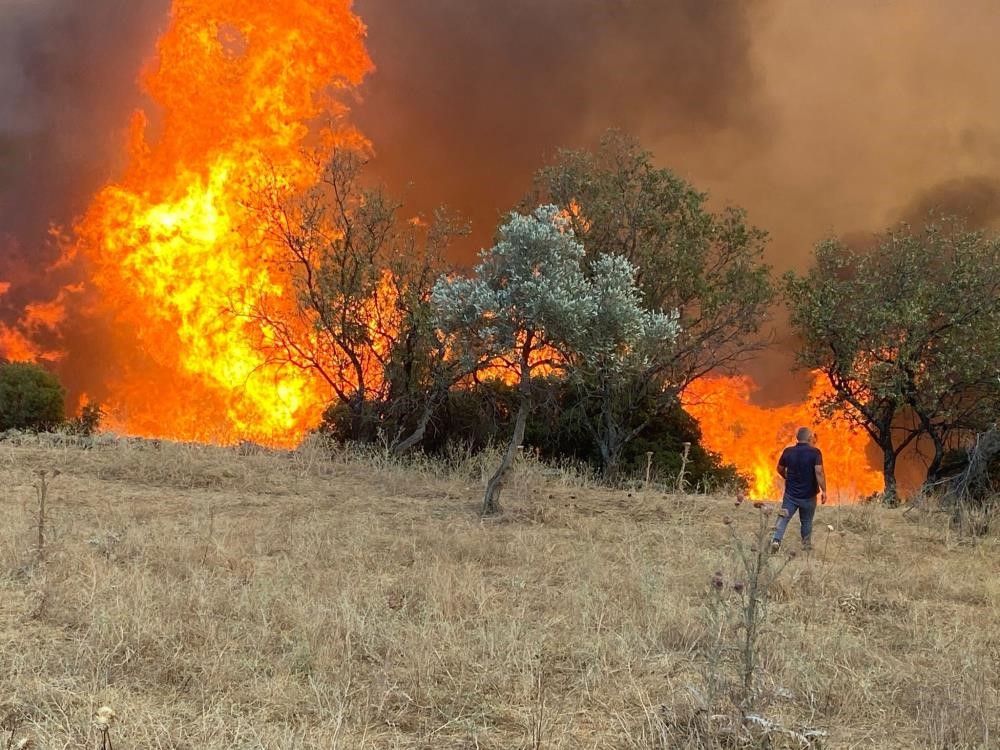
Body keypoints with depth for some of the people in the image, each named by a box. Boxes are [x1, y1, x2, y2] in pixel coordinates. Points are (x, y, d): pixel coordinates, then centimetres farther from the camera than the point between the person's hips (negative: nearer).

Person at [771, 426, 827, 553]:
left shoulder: (788, 451, -1)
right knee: (806, 522, 15)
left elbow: (780, 469, 12)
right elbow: (819, 472, -22)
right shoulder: (815, 452, -13)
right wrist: (823, 490, -16)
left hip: (791, 493, 2)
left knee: (783, 518, 2)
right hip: (808, 495, -2)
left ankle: (776, 540, -17)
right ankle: (806, 545, 24)